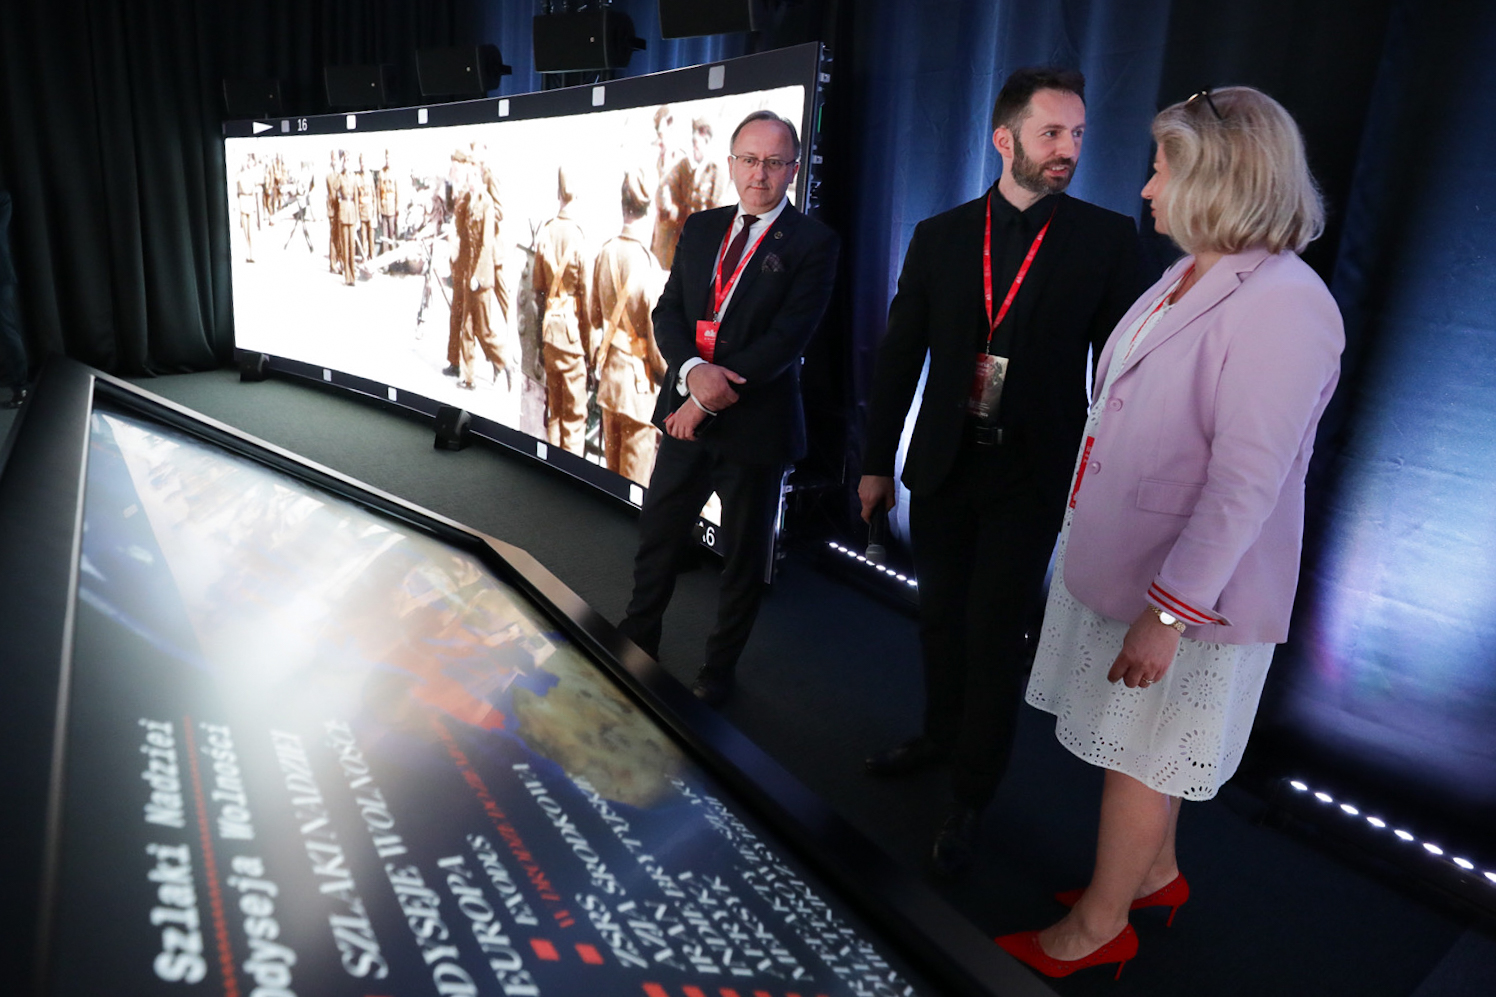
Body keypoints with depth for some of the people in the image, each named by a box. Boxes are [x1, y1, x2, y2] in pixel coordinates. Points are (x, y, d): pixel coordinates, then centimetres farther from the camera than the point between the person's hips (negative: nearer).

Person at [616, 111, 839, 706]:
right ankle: (636, 645, 36)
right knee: (657, 538, 15)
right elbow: (667, 311, 3)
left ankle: (719, 668, 30)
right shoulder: (700, 228, 9)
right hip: (685, 411, 5)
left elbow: (786, 339, -17)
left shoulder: (813, 243, -8)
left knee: (744, 555, 11)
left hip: (755, 425, -4)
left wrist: (711, 398, -19)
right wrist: (692, 370, -18)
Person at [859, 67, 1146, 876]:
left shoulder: (1106, 238, -4)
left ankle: (971, 797, 22)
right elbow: (899, 355, 4)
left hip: (1032, 474, -3)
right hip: (943, 465, 3)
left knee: (996, 636, 4)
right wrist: (877, 462, 4)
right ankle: (940, 736, 41)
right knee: (941, 619, 17)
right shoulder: (939, 236, 2)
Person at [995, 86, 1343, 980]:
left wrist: (1168, 612, -24)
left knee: (1143, 757, 9)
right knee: (1151, 746, 23)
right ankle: (1156, 874, 45)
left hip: (1184, 590, -8)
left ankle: (1101, 925, 29)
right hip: (1123, 560, 8)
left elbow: (1247, 482, -25)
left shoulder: (1281, 305, -22)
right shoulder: (1188, 279, 6)